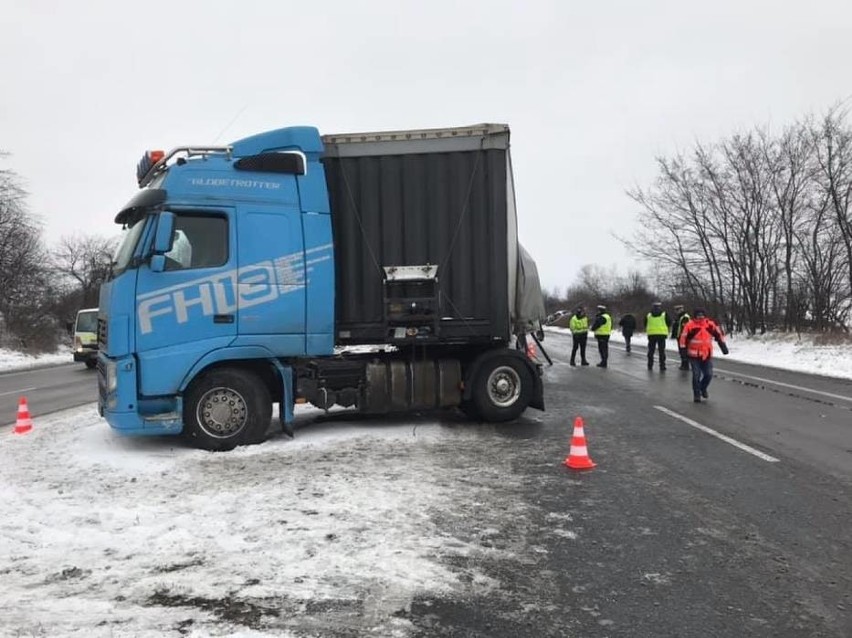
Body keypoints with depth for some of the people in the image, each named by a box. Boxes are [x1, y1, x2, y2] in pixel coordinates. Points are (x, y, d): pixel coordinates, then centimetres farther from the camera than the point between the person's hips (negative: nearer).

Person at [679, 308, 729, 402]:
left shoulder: (710, 324, 0)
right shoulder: (690, 325, -10)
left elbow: (719, 334, 10)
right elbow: (683, 338, -9)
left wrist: (723, 346, 7)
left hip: (707, 355, 3)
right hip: (694, 355, -3)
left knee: (709, 374, 2)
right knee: (696, 375, -3)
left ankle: (703, 388, 31)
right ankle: (696, 394, 13)